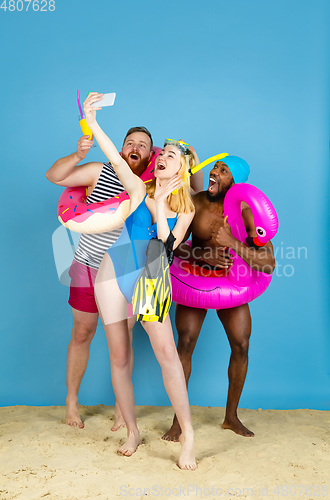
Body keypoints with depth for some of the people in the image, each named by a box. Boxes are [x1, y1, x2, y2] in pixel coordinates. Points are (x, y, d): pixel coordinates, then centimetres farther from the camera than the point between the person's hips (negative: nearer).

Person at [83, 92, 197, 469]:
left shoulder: (186, 210, 4)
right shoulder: (139, 190, 2)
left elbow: (165, 247, -8)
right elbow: (117, 161, -11)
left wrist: (160, 204, -12)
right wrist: (91, 123, -19)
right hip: (113, 276, 1)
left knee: (165, 349, -18)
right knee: (119, 358, 5)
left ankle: (187, 435, -8)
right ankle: (132, 432, 22)